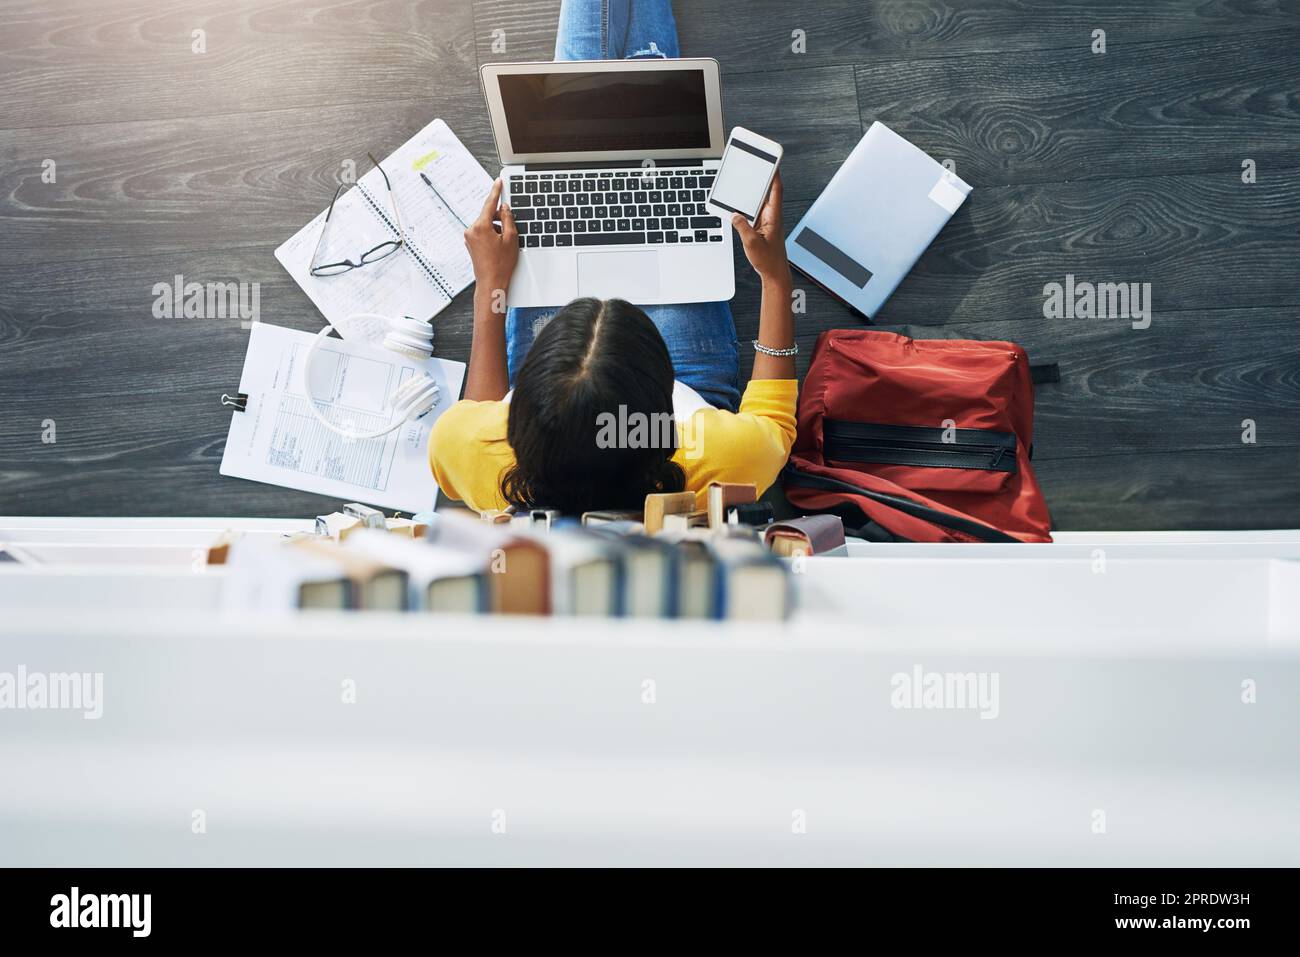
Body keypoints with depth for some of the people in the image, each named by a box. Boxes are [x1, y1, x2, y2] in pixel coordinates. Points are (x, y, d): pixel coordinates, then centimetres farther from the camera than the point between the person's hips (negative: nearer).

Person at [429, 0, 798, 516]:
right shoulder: (719, 462, -47)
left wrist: (490, 284, -12)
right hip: (693, 396, -1)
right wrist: (776, 276, -16)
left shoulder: (460, 448, -44)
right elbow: (774, 420, -18)